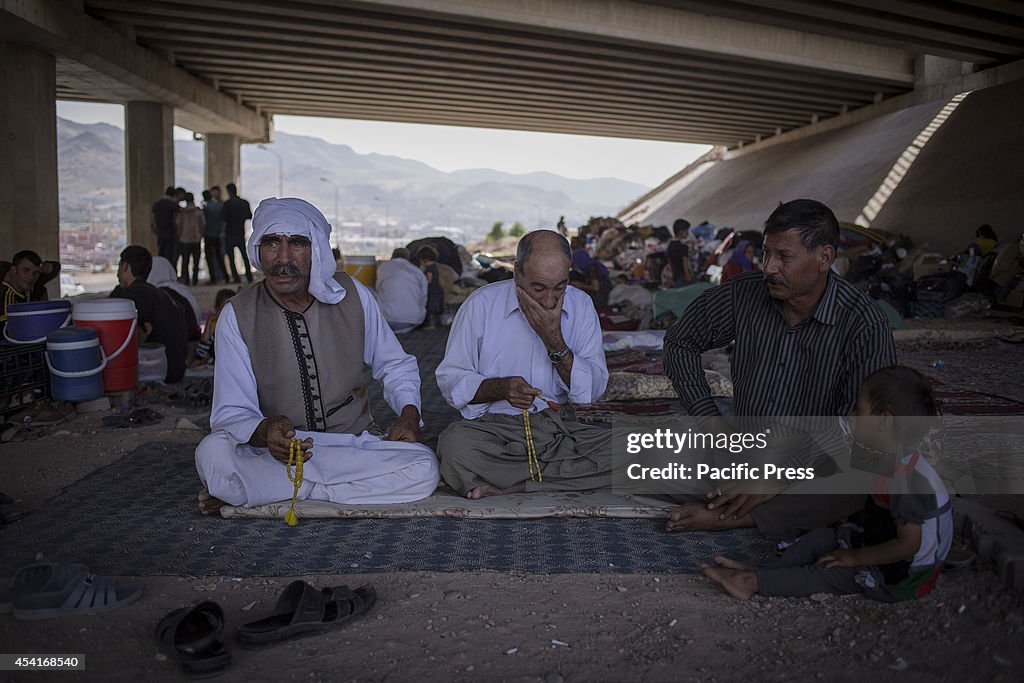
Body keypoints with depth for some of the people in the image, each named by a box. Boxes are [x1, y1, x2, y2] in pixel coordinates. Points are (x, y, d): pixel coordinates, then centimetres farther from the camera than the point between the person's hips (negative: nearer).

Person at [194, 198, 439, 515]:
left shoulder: (352, 295, 0)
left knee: (423, 469, -29)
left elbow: (396, 366, 14)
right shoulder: (237, 316, -5)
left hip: (355, 443, 3)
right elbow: (231, 412, -9)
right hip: (272, 452, -3)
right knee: (213, 454, -33)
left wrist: (409, 414, -5)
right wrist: (265, 431, -32)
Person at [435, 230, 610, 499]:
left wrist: (554, 340, -15)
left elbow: (592, 390, -2)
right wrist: (500, 388, -20)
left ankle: (506, 485, -19)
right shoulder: (481, 304, -5)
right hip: (493, 428, -2)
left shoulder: (581, 305, 2)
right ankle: (565, 473, -16)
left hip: (560, 428, 3)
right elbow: (450, 381, -2)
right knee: (454, 445, -35)